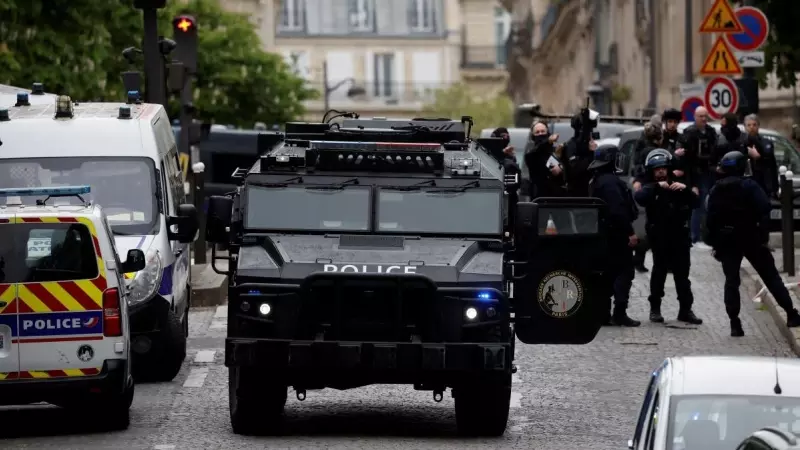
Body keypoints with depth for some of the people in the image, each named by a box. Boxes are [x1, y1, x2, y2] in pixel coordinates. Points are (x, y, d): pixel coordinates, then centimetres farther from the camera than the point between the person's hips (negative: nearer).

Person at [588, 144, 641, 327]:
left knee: (608, 272, 14)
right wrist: (630, 232, -22)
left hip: (604, 233, 10)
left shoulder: (596, 181, 15)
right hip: (617, 234, -10)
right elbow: (618, 210, -25)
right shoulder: (611, 181, -18)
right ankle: (619, 313, -13)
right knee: (624, 272, -7)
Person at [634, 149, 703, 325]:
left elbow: (695, 202, 1)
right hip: (659, 237, -3)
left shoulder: (678, 186, 10)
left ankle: (685, 309, 9)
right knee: (659, 272, -1)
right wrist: (656, 187, -28)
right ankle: (655, 308, 6)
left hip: (680, 236, 3)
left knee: (682, 274, 5)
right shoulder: (650, 187, 2)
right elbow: (639, 198, -20)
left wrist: (686, 189, -15)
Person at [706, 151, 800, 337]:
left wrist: (714, 243, 5)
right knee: (771, 276, 5)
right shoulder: (749, 185, -7)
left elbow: (711, 219, 0)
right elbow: (764, 210, -17)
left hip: (726, 241, 2)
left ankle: (735, 323, -6)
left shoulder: (716, 191, 3)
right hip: (750, 238, -2)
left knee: (731, 280, 5)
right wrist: (764, 236, -13)